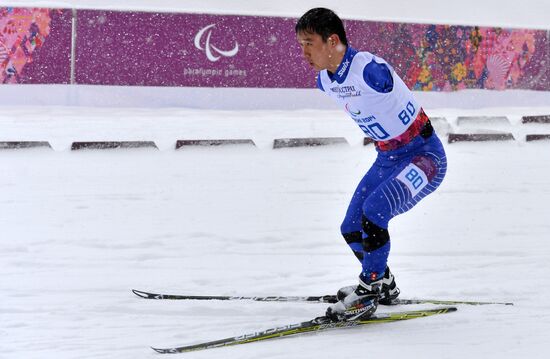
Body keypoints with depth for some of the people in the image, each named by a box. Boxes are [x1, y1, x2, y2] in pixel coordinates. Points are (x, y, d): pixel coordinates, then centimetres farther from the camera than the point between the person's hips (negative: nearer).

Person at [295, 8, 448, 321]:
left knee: (373, 213, -26)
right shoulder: (325, 81, -1)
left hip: (424, 154, -9)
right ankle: (384, 285, 31)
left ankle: (369, 291, -11)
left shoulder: (370, 69, -29)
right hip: (387, 158, 9)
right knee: (352, 229, 7)